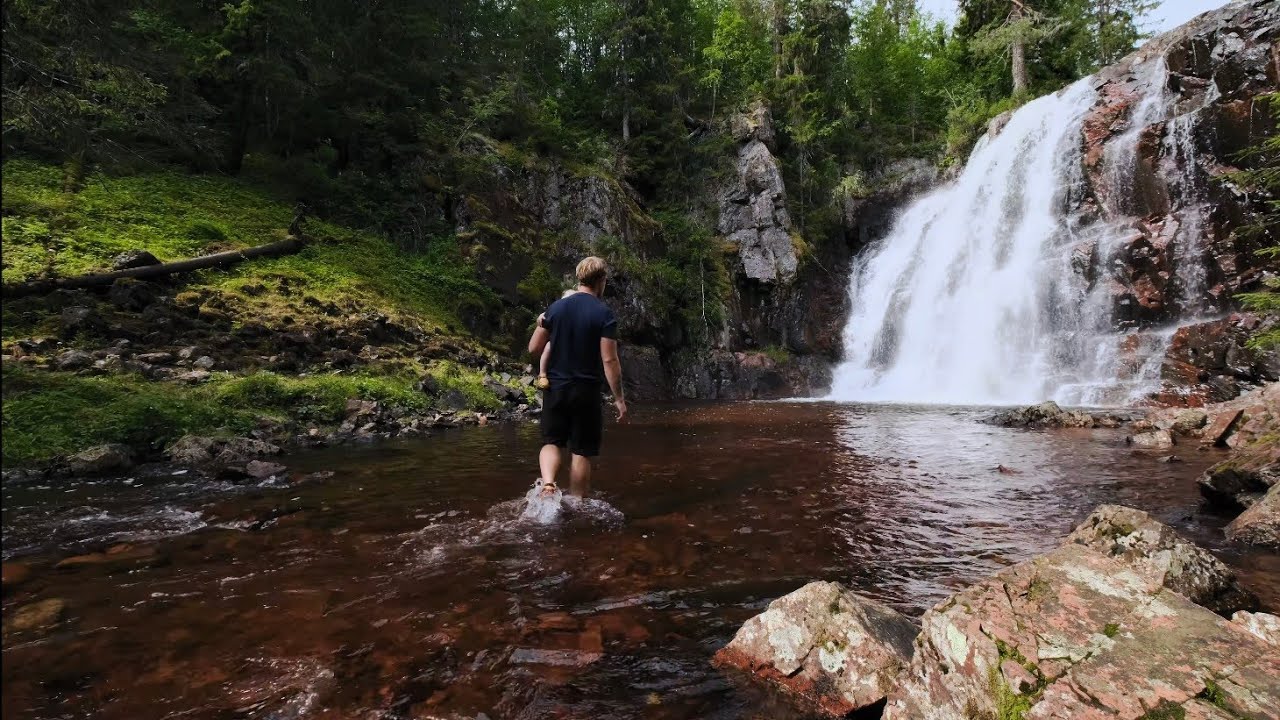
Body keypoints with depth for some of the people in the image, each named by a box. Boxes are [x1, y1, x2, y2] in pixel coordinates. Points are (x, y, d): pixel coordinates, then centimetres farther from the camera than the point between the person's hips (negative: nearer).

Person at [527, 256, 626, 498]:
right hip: (586, 391, -3)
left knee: (551, 442, 14)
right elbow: (609, 360, -13)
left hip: (555, 388, 3)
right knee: (581, 452, 7)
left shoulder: (556, 307, 2)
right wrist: (619, 398, -7)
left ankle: (548, 484, -11)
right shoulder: (604, 314, -9)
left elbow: (534, 348, 5)